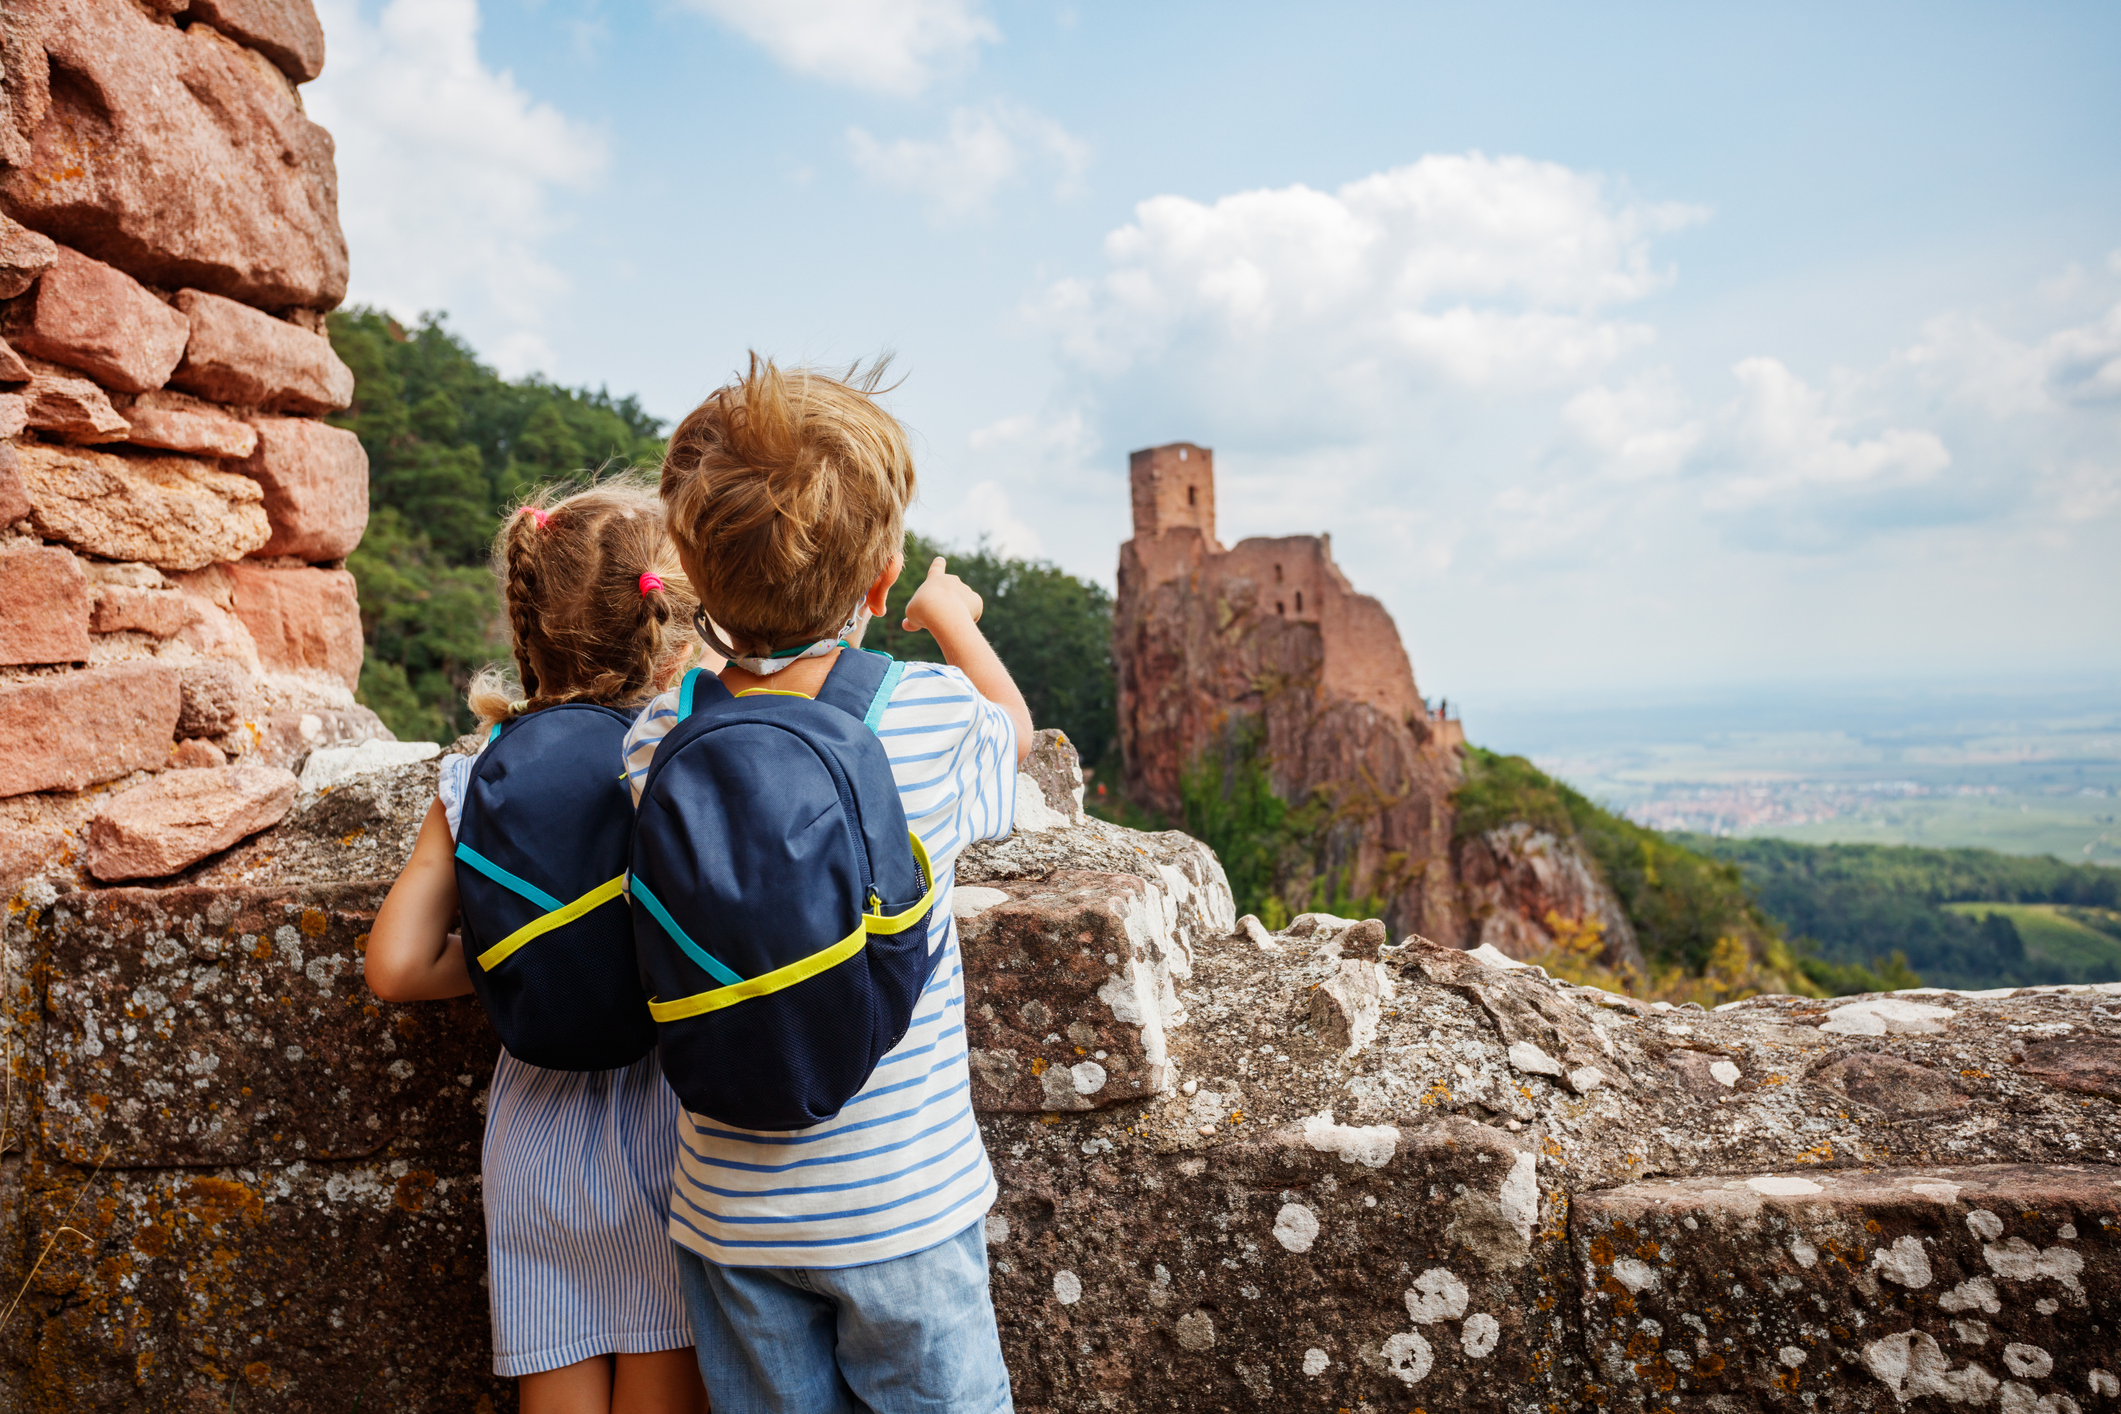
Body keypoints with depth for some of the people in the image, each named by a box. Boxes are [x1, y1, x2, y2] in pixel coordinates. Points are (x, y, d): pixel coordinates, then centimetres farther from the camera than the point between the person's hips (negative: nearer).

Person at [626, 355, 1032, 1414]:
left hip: (733, 1209, 3)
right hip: (904, 1204, -2)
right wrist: (953, 619, 27)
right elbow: (1013, 725, 8)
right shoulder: (932, 715, -17)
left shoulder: (659, 738, -12)